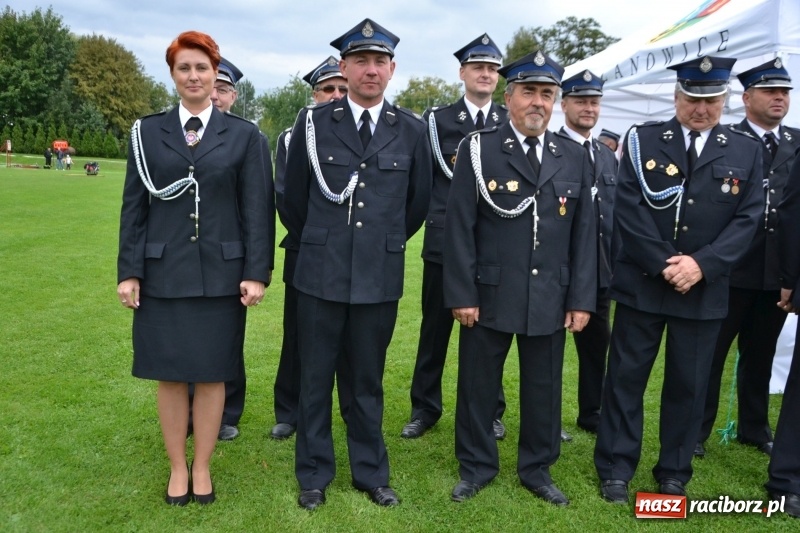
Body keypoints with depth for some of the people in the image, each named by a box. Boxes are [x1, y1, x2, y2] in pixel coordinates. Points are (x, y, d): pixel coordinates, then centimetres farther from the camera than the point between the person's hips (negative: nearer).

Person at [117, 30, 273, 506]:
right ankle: (177, 468, 25)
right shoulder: (147, 132, 7)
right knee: (169, 375, 8)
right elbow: (134, 206, 5)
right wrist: (128, 271, -1)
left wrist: (257, 272, -6)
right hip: (162, 273, 1)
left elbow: (257, 209, 0)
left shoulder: (243, 135, 4)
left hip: (220, 274, -1)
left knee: (212, 374, 7)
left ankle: (202, 468, 24)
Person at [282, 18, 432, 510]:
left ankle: (372, 473, 30)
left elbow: (419, 201, 13)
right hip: (321, 273, 0)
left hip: (380, 276, 1)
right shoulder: (313, 122, -1)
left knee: (369, 380, 13)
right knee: (316, 378, 11)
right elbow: (294, 198, 9)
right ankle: (314, 474, 28)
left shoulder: (411, 129, 2)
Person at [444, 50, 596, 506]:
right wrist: (462, 294, -10)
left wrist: (582, 299, 1)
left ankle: (538, 469, 32)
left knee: (544, 388, 13)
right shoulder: (478, 150, -2)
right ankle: (477, 466, 29)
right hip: (489, 295, -2)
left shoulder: (575, 157, 7)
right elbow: (460, 227, -5)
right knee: (478, 385, 10)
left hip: (551, 299, 3)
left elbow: (585, 233, 6)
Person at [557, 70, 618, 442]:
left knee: (597, 342, 14)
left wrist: (615, 262, 9)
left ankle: (591, 414, 30)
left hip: (600, 270, 7)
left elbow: (614, 212, 15)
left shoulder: (608, 156, 15)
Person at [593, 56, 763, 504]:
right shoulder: (643, 140, 0)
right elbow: (627, 208, -7)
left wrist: (702, 264, -15)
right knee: (626, 376, 7)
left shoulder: (746, 152, 5)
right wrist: (663, 264, -15)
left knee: (689, 383, 10)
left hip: (706, 290, 2)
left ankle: (675, 472, 26)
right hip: (642, 283, -1)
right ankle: (616, 467, 21)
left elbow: (747, 219, -1)